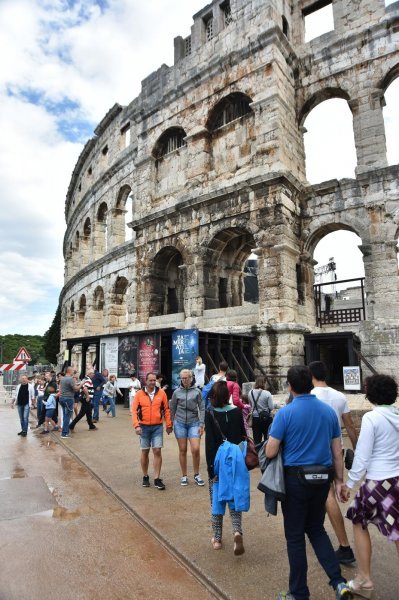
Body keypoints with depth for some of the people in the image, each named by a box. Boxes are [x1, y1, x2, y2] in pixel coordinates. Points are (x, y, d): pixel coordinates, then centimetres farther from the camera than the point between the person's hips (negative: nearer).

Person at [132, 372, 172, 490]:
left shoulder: (161, 393, -2)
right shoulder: (139, 394, -4)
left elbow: (166, 409, 4)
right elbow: (134, 410, -5)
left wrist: (169, 425, 5)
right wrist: (136, 425, -15)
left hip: (157, 427, 0)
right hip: (144, 427, 0)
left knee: (157, 451, -3)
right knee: (145, 452, 11)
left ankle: (157, 479, 8)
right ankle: (145, 477, 28)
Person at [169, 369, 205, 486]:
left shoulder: (197, 391, -1)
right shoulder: (177, 392, 2)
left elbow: (202, 408, 0)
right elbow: (172, 408, 9)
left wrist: (201, 424, -5)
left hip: (194, 423, -1)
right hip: (180, 423, 1)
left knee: (195, 449, -7)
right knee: (182, 450, 7)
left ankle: (197, 475, 14)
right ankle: (184, 476, 22)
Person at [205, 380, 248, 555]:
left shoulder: (210, 414, -12)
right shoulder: (237, 412, -4)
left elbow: (210, 443, -14)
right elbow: (243, 437, 2)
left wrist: (211, 468, -9)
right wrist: (243, 462, 12)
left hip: (218, 462, -2)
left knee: (216, 501, 15)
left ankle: (217, 539, 24)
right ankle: (237, 531, -7)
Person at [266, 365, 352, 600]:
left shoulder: (285, 413, -15)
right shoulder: (329, 411, -1)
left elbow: (270, 453, -14)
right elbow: (337, 452, 5)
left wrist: (273, 436, 6)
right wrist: (340, 481, 15)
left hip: (296, 478, -4)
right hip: (322, 478, 5)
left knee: (295, 536, 12)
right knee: (317, 529, 25)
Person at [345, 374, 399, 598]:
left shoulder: (371, 417, -17)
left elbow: (362, 456, -14)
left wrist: (350, 483, -3)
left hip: (379, 481, -5)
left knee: (360, 523, 16)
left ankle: (365, 580, 25)